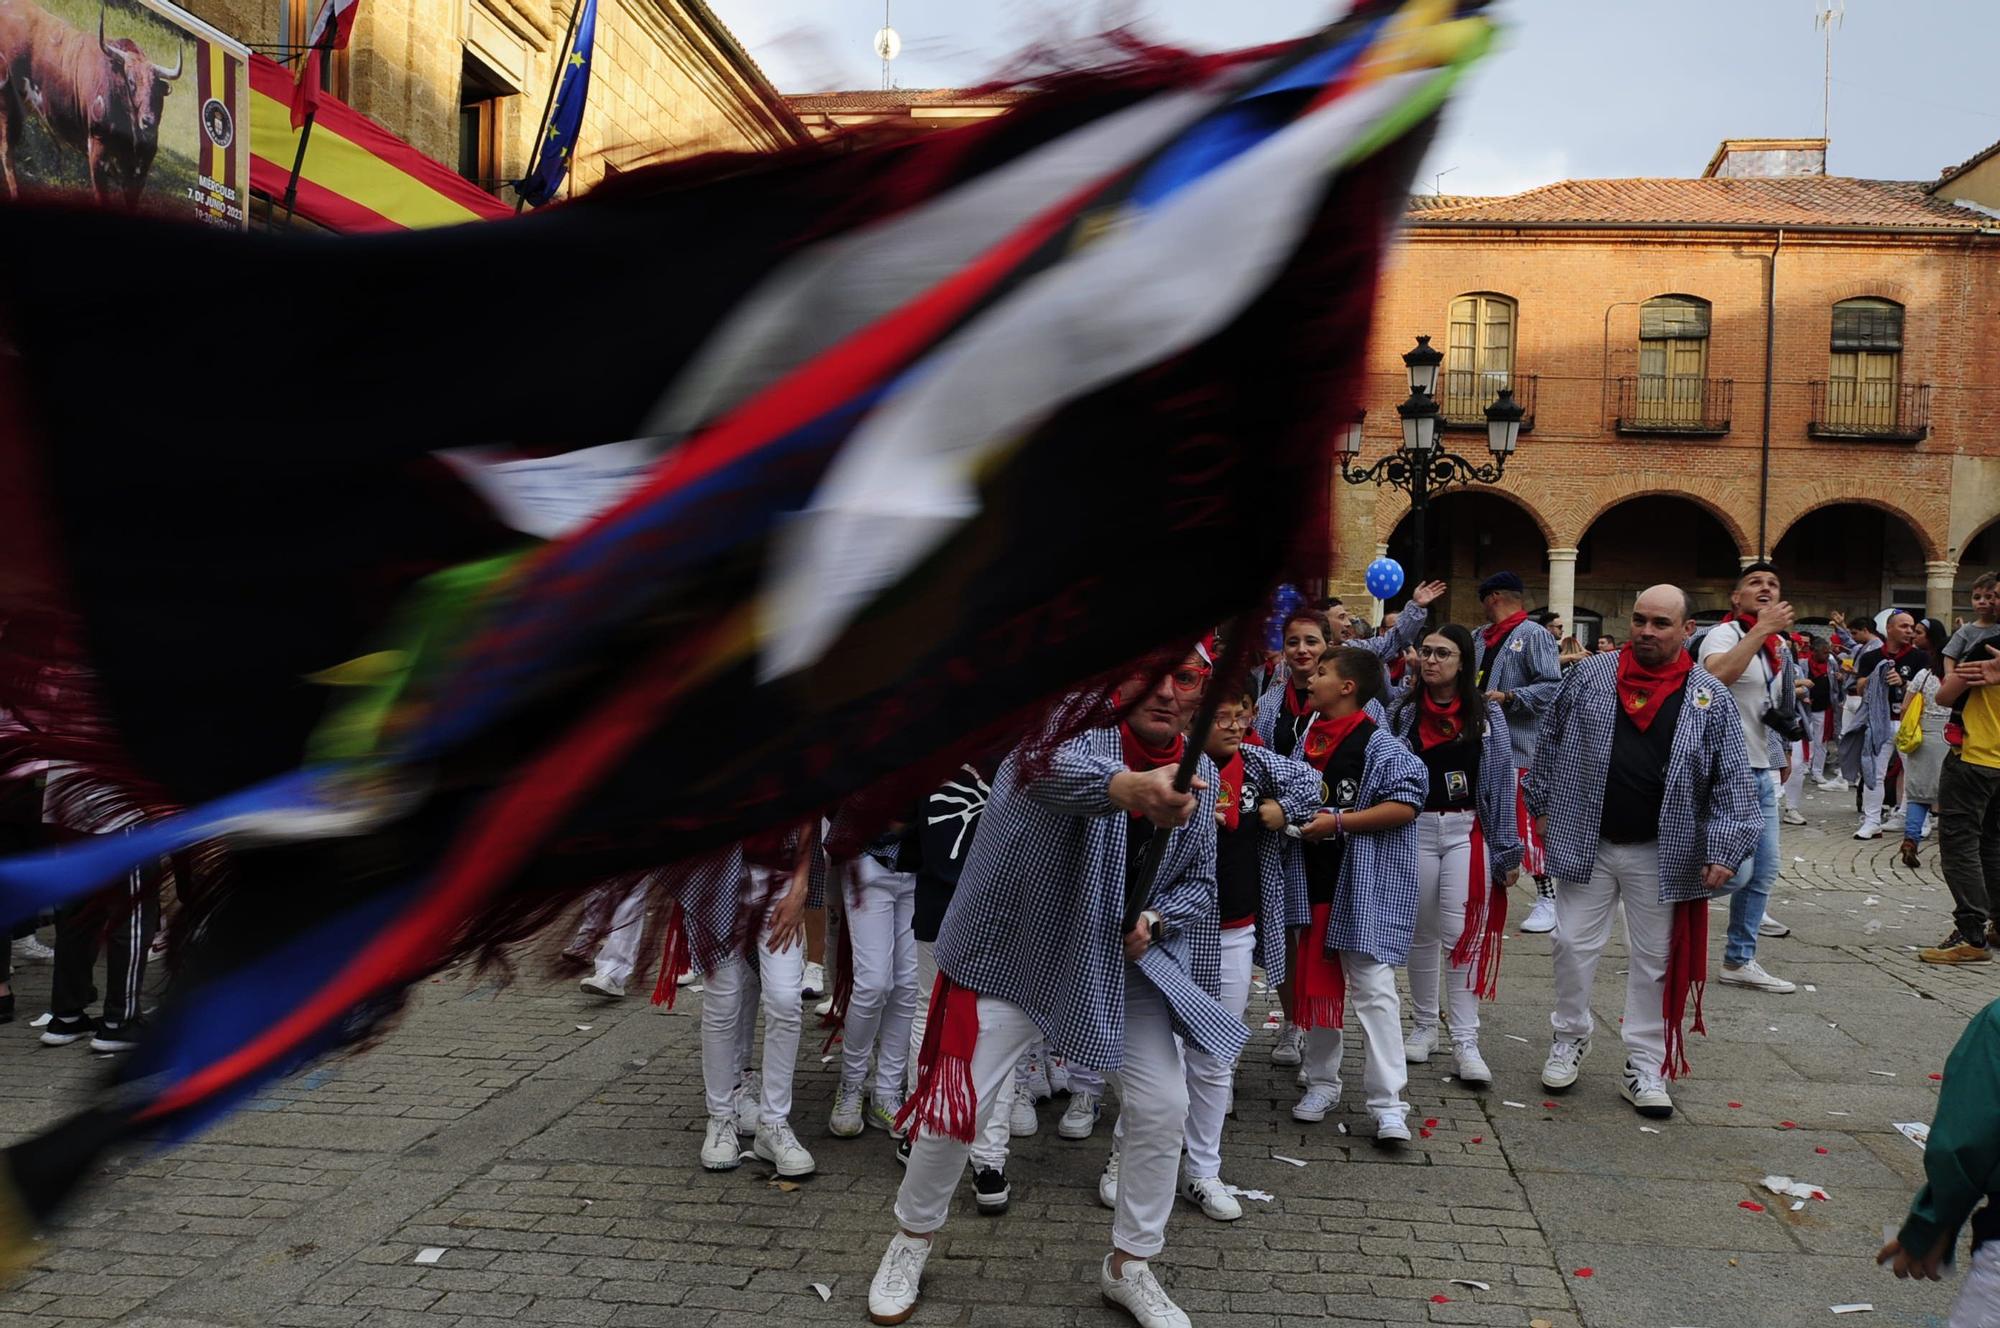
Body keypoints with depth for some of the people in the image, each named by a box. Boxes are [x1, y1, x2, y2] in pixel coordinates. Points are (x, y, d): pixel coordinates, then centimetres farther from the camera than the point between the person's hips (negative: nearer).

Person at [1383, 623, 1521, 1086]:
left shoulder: (1487, 715, 1)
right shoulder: (1402, 714, 4)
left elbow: (1502, 781, 2)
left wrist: (1507, 849, 0)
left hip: (1468, 832, -2)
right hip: (1415, 829, 2)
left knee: (1463, 934, -7)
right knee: (1421, 933, 11)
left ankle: (1466, 1043, -1)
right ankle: (1423, 1027, 27)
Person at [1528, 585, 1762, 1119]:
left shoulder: (1708, 696, -3)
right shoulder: (1590, 676, 0)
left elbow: (1733, 780, -3)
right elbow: (1552, 743, 10)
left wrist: (1724, 849, -10)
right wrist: (1543, 805, 10)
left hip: (1662, 854, -1)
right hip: (1585, 842, 1)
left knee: (1654, 959, 8)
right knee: (1574, 945, 7)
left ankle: (1644, 1066, 20)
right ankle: (1570, 1038, 28)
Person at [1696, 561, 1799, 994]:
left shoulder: (1780, 646, 14)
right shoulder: (1724, 634, -11)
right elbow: (1716, 675, -34)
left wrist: (1781, 760, 21)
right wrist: (1762, 629, -33)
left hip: (1764, 769, 9)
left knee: (1766, 869, 10)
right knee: (1737, 870, -13)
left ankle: (1740, 960, 19)